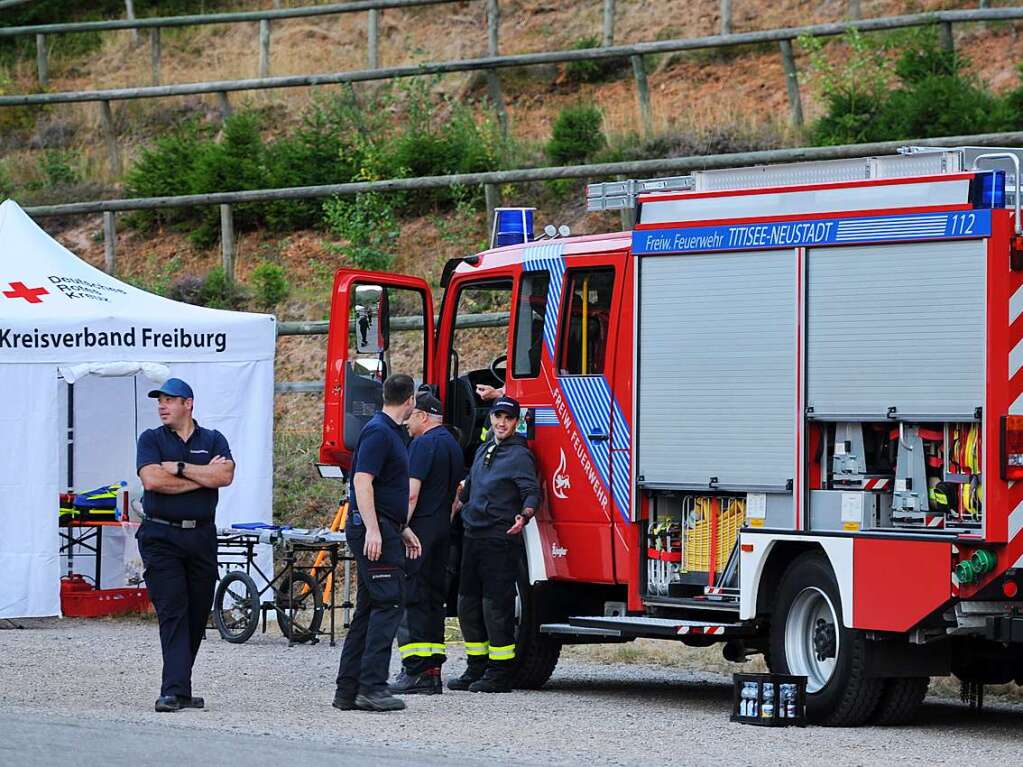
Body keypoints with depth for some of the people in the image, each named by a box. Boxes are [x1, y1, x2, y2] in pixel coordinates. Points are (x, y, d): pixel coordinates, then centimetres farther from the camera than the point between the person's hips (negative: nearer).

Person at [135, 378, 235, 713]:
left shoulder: (213, 440, 11)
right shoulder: (152, 439, 6)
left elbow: (225, 475, -8)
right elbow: (152, 480, -12)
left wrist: (178, 467, -9)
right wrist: (203, 476, -7)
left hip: (202, 536, 3)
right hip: (161, 537, -3)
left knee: (197, 615, 5)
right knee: (172, 612, -12)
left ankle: (180, 688, 14)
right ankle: (174, 690, -18)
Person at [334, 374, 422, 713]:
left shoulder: (392, 432, 20)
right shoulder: (378, 432, -12)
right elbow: (362, 481, -21)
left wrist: (403, 529, 30)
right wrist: (372, 529, -28)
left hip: (384, 530, 11)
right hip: (374, 530, -11)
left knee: (369, 608, 9)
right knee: (388, 603, -14)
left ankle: (348, 690, 10)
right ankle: (371, 686, -18)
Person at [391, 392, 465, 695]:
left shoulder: (424, 444, -11)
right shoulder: (452, 444, 18)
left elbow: (412, 493, -18)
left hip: (420, 526, -9)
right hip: (443, 530, 9)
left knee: (412, 600, -9)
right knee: (434, 599, 11)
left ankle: (415, 672, -14)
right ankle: (432, 671, 10)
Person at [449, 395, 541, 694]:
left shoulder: (519, 455, -8)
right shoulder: (483, 450, 17)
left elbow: (532, 493, -17)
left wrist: (524, 516, -34)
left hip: (500, 542, -8)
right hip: (473, 537, 8)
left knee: (496, 607, -8)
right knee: (468, 606, 11)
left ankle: (500, 674, -2)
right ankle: (476, 669, 20)